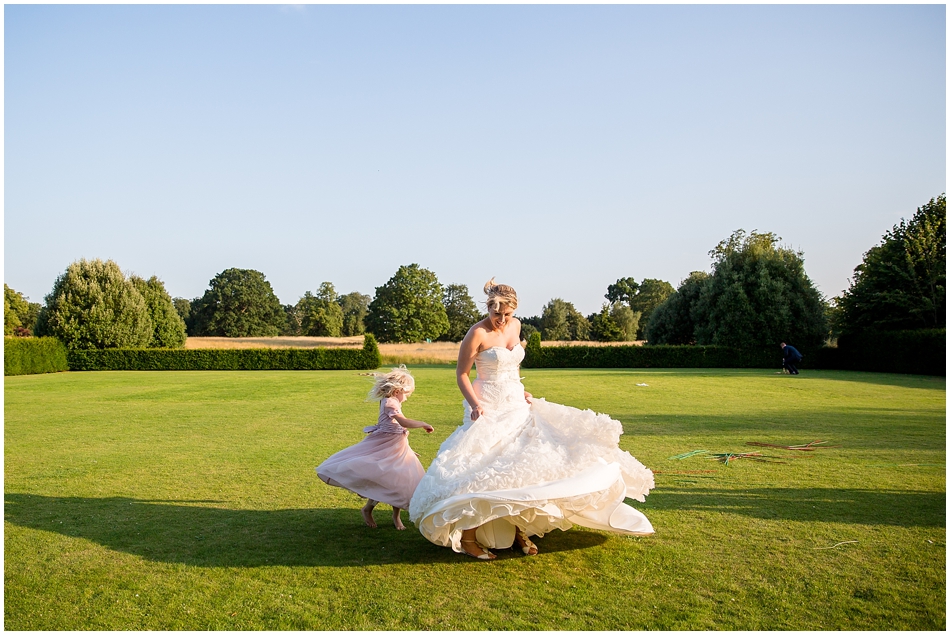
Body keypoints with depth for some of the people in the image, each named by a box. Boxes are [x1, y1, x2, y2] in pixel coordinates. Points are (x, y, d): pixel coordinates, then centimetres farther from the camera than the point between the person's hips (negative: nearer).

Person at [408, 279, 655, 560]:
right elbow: (461, 373, -12)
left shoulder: (515, 326, 5)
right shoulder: (477, 333, -15)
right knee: (482, 471, -8)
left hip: (517, 405, 7)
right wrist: (475, 405, -23)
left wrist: (521, 391, 10)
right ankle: (467, 537, 2)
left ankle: (520, 529, 17)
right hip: (489, 409, -7)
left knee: (522, 467, 5)